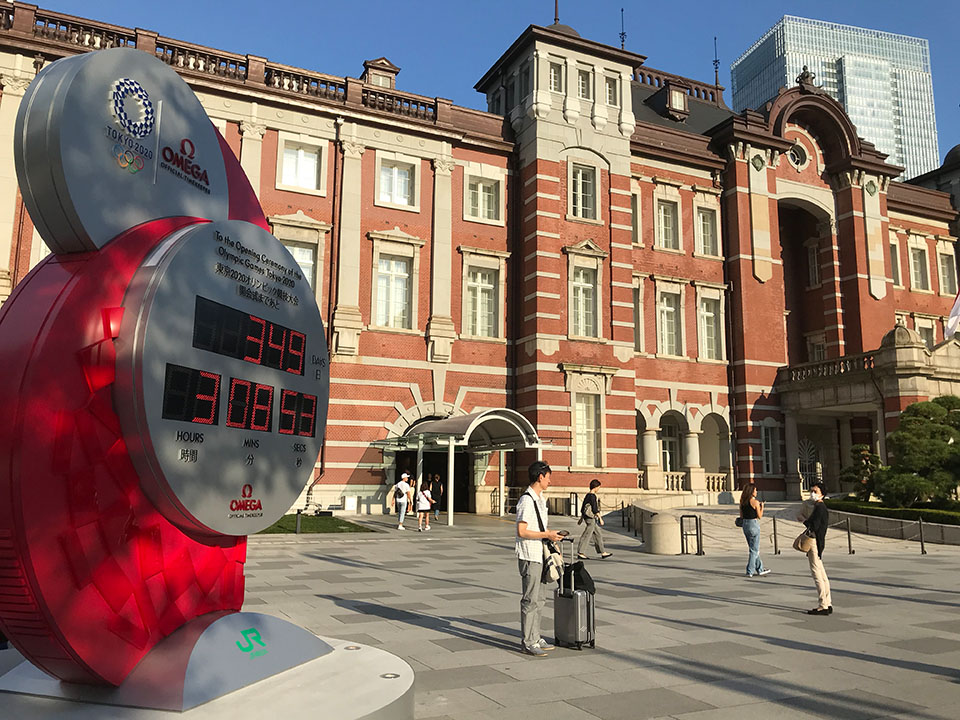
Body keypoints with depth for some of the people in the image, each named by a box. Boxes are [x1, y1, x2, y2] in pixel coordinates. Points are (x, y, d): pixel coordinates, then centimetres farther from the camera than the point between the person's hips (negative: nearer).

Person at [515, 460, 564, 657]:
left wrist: (551, 534, 10)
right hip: (529, 556, -10)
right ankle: (527, 643, 5)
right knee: (530, 600, -3)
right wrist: (546, 535, -18)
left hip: (540, 555, 10)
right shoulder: (526, 500, -18)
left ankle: (535, 638, 25)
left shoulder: (540, 499, 14)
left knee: (540, 598, 15)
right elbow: (522, 531, -22)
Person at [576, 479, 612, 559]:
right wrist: (600, 519, -13)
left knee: (598, 535, 13)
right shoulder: (592, 496, -15)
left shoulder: (587, 495, 13)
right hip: (591, 518, -10)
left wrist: (581, 518, 25)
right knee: (587, 535, -5)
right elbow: (595, 509, -18)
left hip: (586, 517, 10)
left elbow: (583, 508, 19)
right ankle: (579, 553, -1)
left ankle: (603, 553, 17)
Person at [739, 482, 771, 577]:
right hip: (754, 525, -7)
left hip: (745, 525, 7)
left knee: (755, 549, 19)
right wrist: (762, 506, 7)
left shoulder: (742, 502, 5)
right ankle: (750, 571, 3)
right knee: (754, 550, 3)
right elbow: (759, 516, -8)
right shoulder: (755, 502, -14)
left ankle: (760, 569, 28)